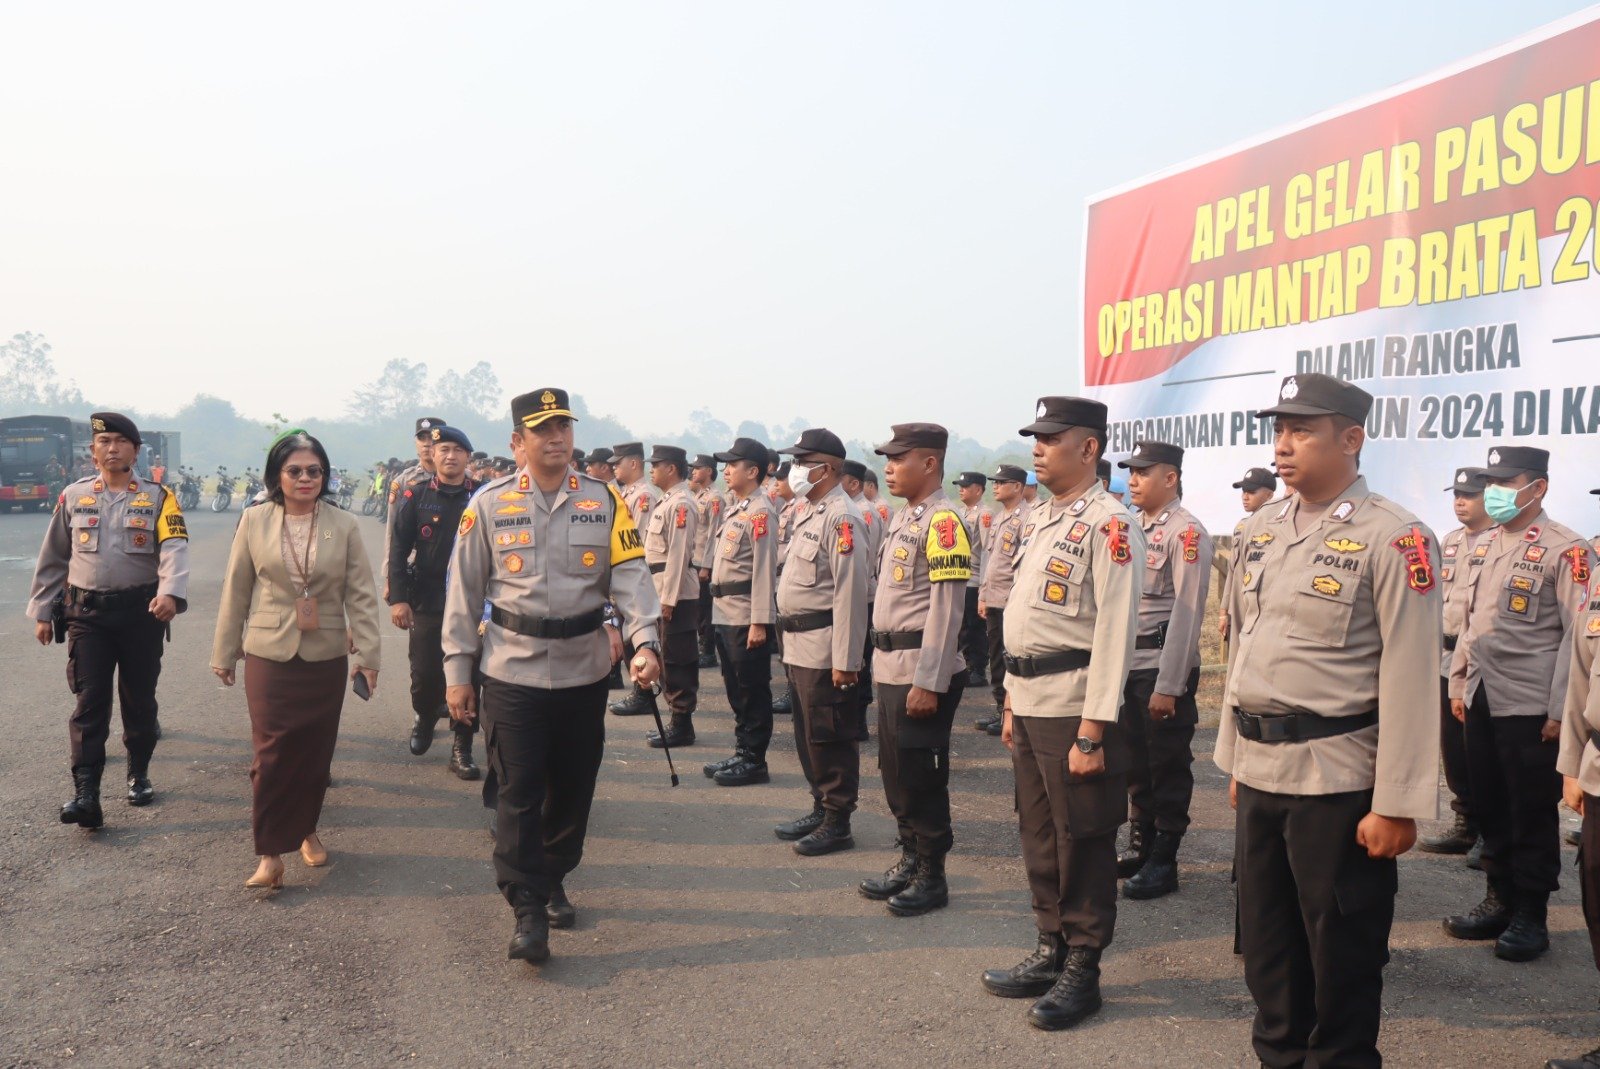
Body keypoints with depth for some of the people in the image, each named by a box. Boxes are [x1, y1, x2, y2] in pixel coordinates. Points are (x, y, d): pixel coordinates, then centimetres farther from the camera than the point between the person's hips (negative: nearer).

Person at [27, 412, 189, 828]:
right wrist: (42, 612, 11)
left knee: (139, 699, 10)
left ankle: (139, 775, 28)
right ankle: (85, 794, -8)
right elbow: (52, 559, 13)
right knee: (90, 701, -5)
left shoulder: (157, 497, -1)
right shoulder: (73, 497, 7)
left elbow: (174, 549, -15)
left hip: (141, 611, -1)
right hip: (87, 612, 1)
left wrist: (170, 593, -33)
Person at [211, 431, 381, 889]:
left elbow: (361, 594, -1)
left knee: (316, 750, 10)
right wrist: (224, 653, 7)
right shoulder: (254, 522, -1)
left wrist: (368, 654, -5)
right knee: (273, 752, -4)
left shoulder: (344, 525, -1)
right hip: (269, 657, -1)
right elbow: (235, 591, 4)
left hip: (327, 658, 1)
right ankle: (270, 853, 3)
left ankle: (306, 830, 29)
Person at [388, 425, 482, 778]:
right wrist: (398, 599, -7)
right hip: (427, 602, 0)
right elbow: (398, 550, 0)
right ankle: (425, 716, 37)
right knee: (425, 674, 5)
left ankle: (462, 750, 14)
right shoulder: (415, 496, 1)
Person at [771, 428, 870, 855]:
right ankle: (821, 809, 29)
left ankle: (837, 824, 9)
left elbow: (851, 592, -21)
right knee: (807, 735, 17)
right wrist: (790, 638, 19)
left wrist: (845, 660, -22)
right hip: (799, 645, 10)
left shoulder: (841, 518, -17)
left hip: (824, 649, -10)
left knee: (830, 739, -1)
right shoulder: (807, 510, 14)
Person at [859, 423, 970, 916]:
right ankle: (909, 861, 30)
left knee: (921, 777, 1)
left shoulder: (943, 521, -16)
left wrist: (928, 682, -22)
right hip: (891, 667, 9)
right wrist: (884, 664, 18)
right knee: (894, 772, 17)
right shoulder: (904, 517, 13)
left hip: (922, 672, -9)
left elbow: (946, 609, -20)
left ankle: (932, 877, 14)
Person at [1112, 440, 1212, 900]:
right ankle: (1140, 847, 29)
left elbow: (1187, 613, -17)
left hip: (1164, 668, -8)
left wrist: (1168, 686, -19)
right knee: (1136, 762, 16)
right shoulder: (1135, 528, 12)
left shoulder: (1186, 532, -13)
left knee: (1168, 767, 4)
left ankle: (1163, 861, 14)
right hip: (1129, 664, 8)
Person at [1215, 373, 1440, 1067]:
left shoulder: (1393, 538, -12)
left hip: (1337, 781, -6)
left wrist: (1397, 805, -16)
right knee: (1266, 944, 18)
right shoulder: (1261, 530, 9)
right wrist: (1236, 762, 16)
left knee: (1341, 958, 8)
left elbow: (1409, 679, -15)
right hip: (1259, 773, 7)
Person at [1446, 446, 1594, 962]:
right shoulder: (1486, 545, 12)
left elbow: (1579, 633, -13)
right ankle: (1499, 899, 27)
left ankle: (1531, 915, 16)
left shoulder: (1565, 549, -10)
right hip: (1481, 701, 7)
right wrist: (1458, 684, 13)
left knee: (1532, 813, 4)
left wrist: (1561, 711, -15)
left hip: (1530, 707, -7)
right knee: (1489, 806, 14)